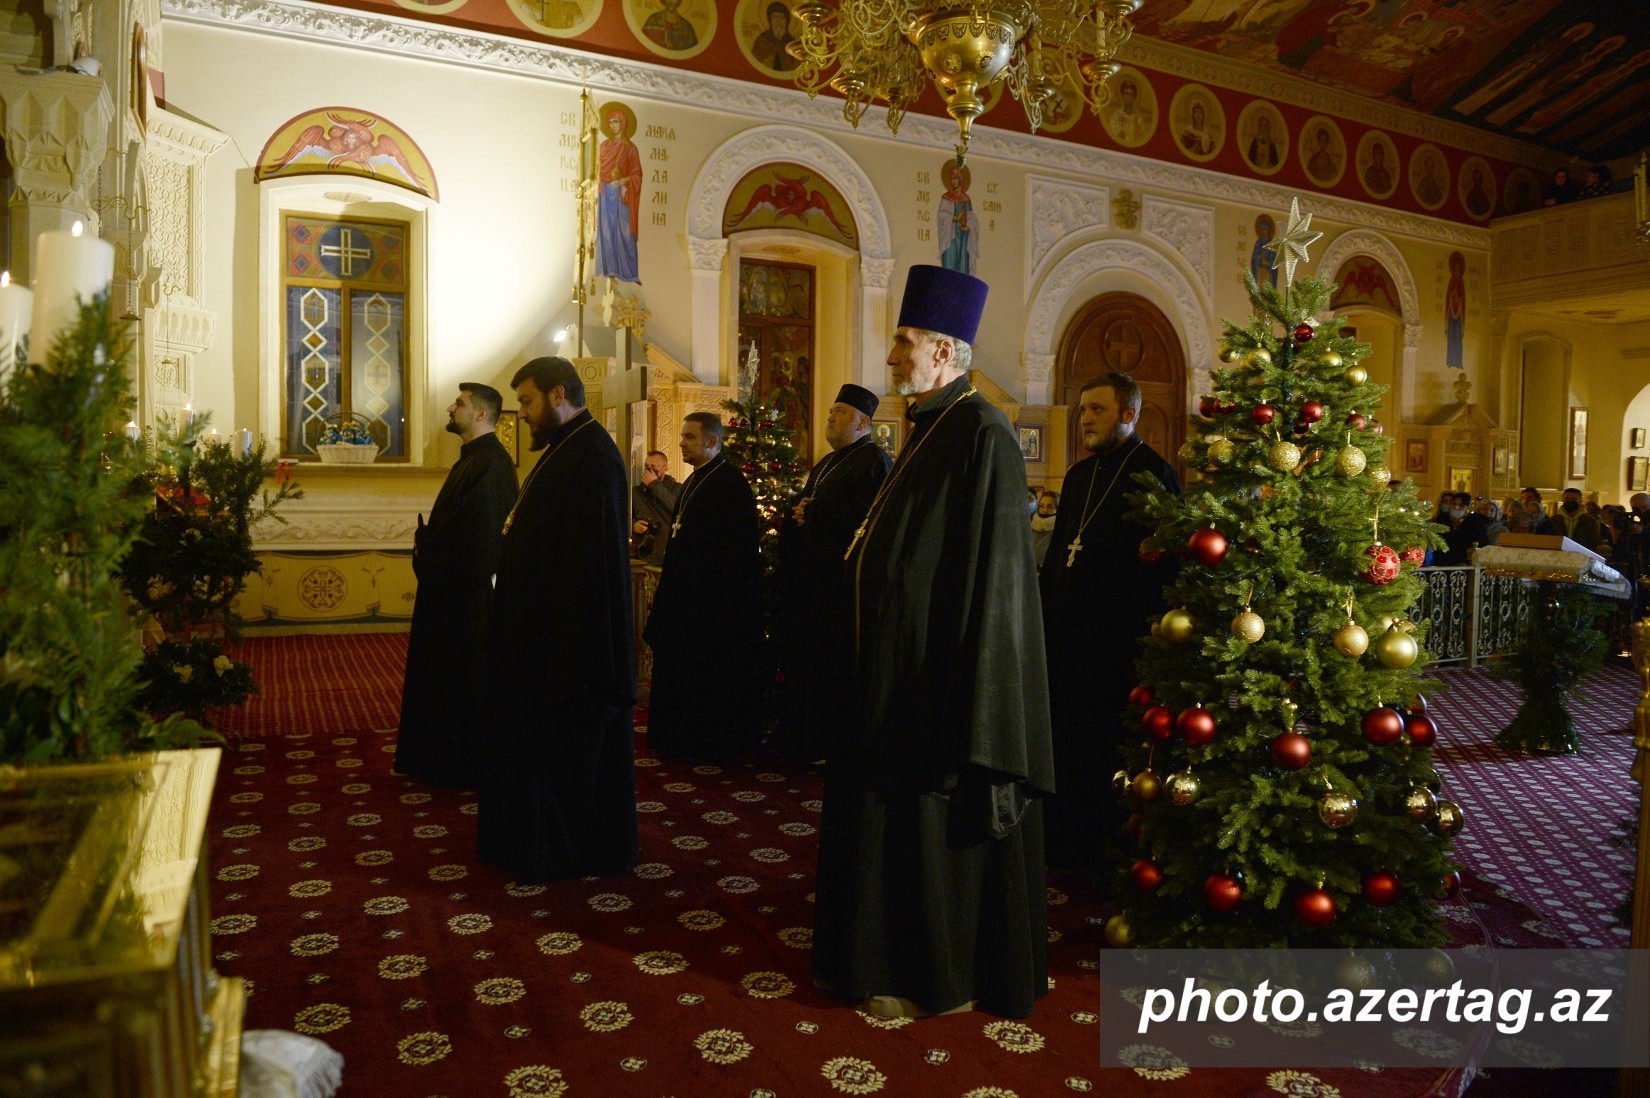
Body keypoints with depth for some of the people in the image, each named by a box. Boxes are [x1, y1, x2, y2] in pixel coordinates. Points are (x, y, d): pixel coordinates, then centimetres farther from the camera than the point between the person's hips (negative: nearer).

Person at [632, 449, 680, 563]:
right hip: (644, 557, 3)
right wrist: (633, 525, -5)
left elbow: (678, 509, -19)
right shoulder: (635, 492, 10)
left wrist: (655, 485, -15)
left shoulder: (677, 489, 2)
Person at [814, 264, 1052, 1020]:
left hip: (940, 669, -10)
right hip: (900, 663, 10)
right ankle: (902, 956, 35)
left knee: (931, 817, 3)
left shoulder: (980, 434, -18)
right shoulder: (930, 429, 11)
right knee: (895, 810, 18)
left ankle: (938, 980, 21)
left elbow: (988, 569, -22)